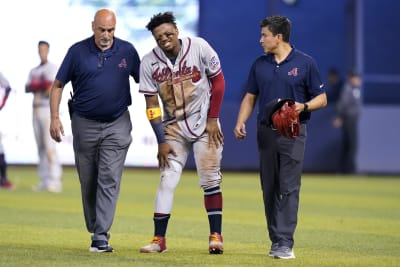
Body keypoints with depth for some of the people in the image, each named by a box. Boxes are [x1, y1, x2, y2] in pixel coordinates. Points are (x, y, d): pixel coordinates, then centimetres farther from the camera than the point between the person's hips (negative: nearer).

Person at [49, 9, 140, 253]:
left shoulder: (127, 51, -1)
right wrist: (55, 117, -7)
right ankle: (94, 230, 23)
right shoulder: (78, 51, -3)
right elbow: (58, 85, 3)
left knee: (109, 179, -10)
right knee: (88, 182, 7)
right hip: (84, 123, 1)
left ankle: (101, 237, -14)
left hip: (117, 125, -1)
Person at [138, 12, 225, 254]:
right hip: (173, 127, 2)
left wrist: (213, 119, -6)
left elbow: (218, 80, -3)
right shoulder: (149, 63, -9)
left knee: (210, 179, -4)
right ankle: (159, 239, -1)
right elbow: (152, 104, -5)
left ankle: (216, 235, 2)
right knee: (167, 180, -4)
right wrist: (162, 141, -9)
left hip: (204, 124, -1)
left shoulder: (199, 47, -14)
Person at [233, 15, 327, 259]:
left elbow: (321, 98, 1)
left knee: (289, 189, -10)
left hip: (293, 133, -5)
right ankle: (276, 240, 12)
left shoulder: (305, 63, -2)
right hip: (266, 132, 5)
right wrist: (240, 122, 0)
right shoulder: (260, 64, 11)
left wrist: (304, 106, -19)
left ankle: (286, 243, -13)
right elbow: (250, 97, 16)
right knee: (269, 189, 6)